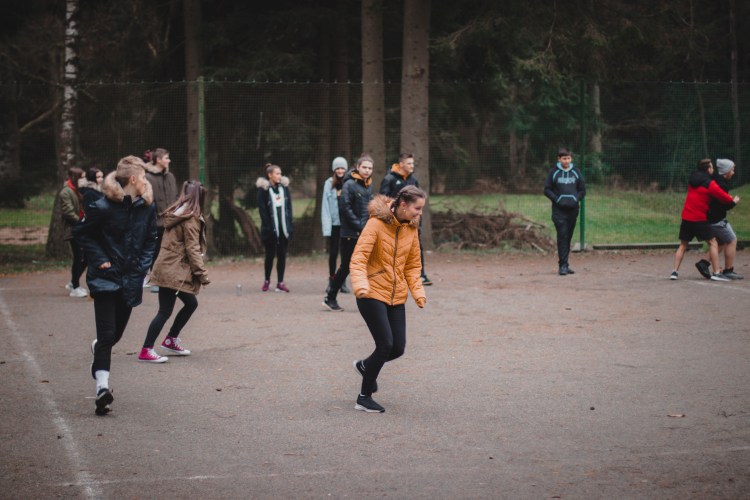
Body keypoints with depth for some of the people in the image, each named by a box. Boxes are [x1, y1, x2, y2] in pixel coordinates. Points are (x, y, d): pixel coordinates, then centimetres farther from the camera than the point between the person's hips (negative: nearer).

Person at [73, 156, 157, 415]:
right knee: (107, 336, -12)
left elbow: (150, 239, 15)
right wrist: (100, 260, -10)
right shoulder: (104, 208, -15)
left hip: (131, 280, 5)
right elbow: (81, 233, -3)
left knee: (116, 334, 14)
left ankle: (98, 347, 48)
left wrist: (143, 266, 3)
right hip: (106, 278, -5)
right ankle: (102, 386, -10)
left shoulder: (147, 207, 1)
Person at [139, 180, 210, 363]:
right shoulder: (191, 219, -13)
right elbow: (192, 249, -16)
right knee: (165, 311, -6)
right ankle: (146, 351, -4)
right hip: (174, 271, -9)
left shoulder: (174, 214, 13)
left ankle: (171, 340, 24)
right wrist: (202, 274, -13)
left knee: (191, 303, 17)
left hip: (167, 267, 9)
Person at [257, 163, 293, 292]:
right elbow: (262, 210, -8)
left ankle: (280, 283, 7)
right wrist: (268, 227, -14)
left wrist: (290, 226, 0)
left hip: (284, 228, 3)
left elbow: (289, 207, 7)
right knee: (270, 255, 6)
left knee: (282, 255, 3)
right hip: (271, 229, -3)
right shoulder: (263, 190, -6)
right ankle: (267, 280, 21)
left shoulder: (284, 187, 6)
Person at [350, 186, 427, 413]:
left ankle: (365, 365, 35)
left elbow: (413, 265, 14)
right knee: (385, 345, -12)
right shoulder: (377, 224, -14)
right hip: (372, 294, -7)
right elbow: (358, 258, -20)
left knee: (398, 348, 3)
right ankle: (364, 398, 5)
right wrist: (360, 283, -36)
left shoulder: (411, 228, 6)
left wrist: (417, 290, 0)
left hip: (396, 296, 7)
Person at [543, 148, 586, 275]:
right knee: (562, 236, -11)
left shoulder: (576, 172, 8)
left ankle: (565, 264, 17)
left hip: (573, 209, 3)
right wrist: (556, 199, -10)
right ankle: (563, 265, -13)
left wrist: (576, 199, -3)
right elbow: (547, 189, 1)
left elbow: (582, 190, 13)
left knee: (569, 237, 9)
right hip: (559, 210, -3)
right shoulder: (554, 172, 0)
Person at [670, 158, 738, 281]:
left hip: (686, 217, 6)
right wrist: (733, 201, 9)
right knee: (712, 243, 2)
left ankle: (675, 271, 2)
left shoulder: (692, 180, 12)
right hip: (700, 219, -6)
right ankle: (716, 273, -4)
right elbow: (722, 196, -10)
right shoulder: (710, 184, -9)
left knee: (683, 245, 12)